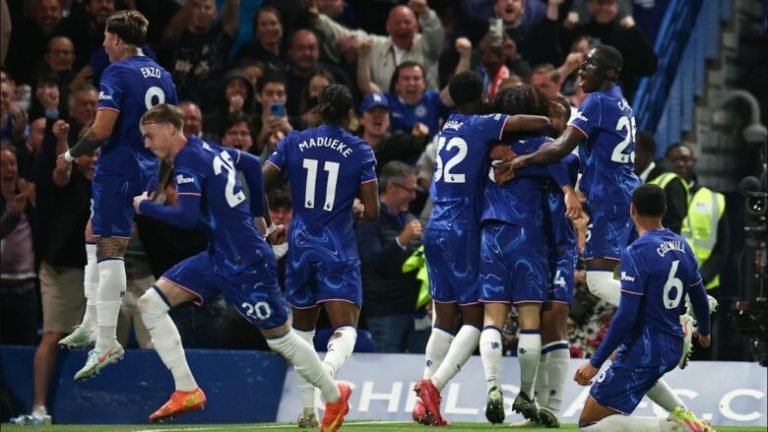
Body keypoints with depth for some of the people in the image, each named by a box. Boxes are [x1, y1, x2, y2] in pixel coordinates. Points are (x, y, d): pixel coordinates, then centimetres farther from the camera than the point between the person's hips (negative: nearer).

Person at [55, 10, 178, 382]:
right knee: (94, 236, 23)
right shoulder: (161, 75, 12)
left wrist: (71, 155, -5)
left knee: (109, 251, -10)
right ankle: (92, 323, 25)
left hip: (118, 170, -9)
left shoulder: (117, 73, -12)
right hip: (149, 171, 9)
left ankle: (106, 342, -14)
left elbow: (102, 130, -19)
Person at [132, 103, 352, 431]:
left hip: (244, 263, -10)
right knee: (151, 303, -1)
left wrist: (145, 206, -13)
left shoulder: (188, 162, -18)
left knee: (279, 336, 4)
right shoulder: (206, 148, 9)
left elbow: (187, 217, -28)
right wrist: (257, 217, 27)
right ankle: (187, 391, -2)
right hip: (219, 256, 10)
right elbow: (252, 164, 20)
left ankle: (335, 396, 25)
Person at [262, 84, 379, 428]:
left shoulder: (294, 143, 2)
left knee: (303, 328, 18)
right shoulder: (360, 151, -2)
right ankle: (326, 370, -40)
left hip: (301, 246, 3)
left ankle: (308, 409, 17)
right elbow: (372, 212, -5)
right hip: (338, 251, -3)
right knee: (346, 328, -7)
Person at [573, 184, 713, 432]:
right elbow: (700, 299, 15)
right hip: (673, 350, 8)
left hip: (643, 354, -8)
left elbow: (626, 316, -22)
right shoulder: (682, 246, 3)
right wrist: (704, 332, 37)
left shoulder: (636, 253, -18)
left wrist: (595, 363, -18)